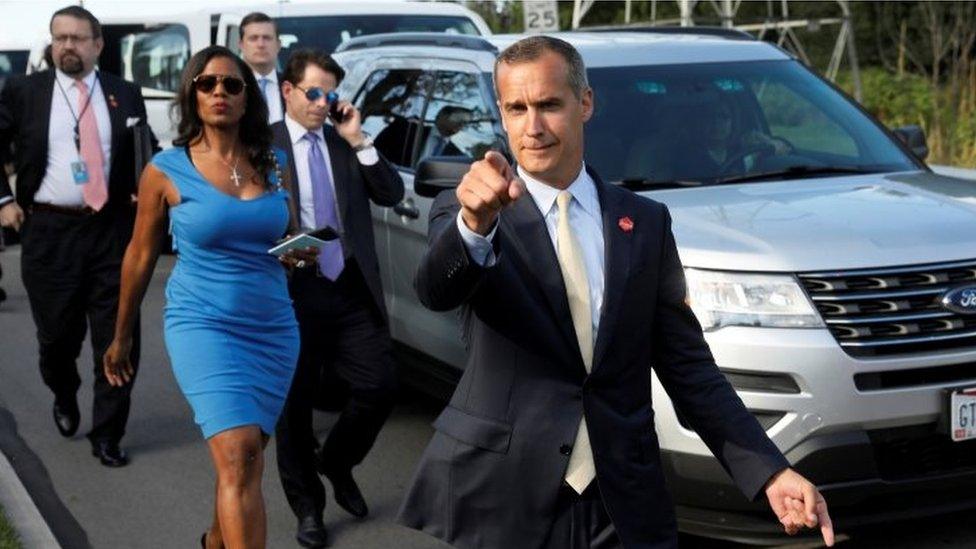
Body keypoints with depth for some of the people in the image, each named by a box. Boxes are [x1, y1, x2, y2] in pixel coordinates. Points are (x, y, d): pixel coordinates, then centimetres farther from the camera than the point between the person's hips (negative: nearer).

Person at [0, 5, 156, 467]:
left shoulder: (125, 95, 6)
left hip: (113, 230, 1)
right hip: (48, 232, 0)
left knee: (118, 338, -1)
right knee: (57, 335, 10)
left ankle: (107, 435, 11)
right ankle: (65, 398, 42)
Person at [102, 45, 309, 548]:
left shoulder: (272, 165, 5)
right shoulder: (165, 170, -4)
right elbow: (140, 257, 5)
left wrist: (299, 253, -4)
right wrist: (122, 336, 12)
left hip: (274, 329, 4)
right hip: (203, 324, -4)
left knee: (244, 457, 14)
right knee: (238, 456, -19)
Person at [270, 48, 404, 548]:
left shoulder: (346, 143, 10)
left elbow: (391, 194, 1)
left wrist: (358, 141, -6)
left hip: (352, 290, 3)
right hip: (292, 293, -3)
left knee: (380, 384, -1)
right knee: (294, 404, 7)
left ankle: (336, 463, 27)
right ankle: (307, 507, 24)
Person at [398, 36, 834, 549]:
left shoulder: (646, 222, 6)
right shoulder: (461, 212, -2)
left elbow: (687, 364, 7)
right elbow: (436, 290, -24)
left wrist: (769, 472, -3)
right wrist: (475, 224, -44)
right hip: (495, 501, -2)